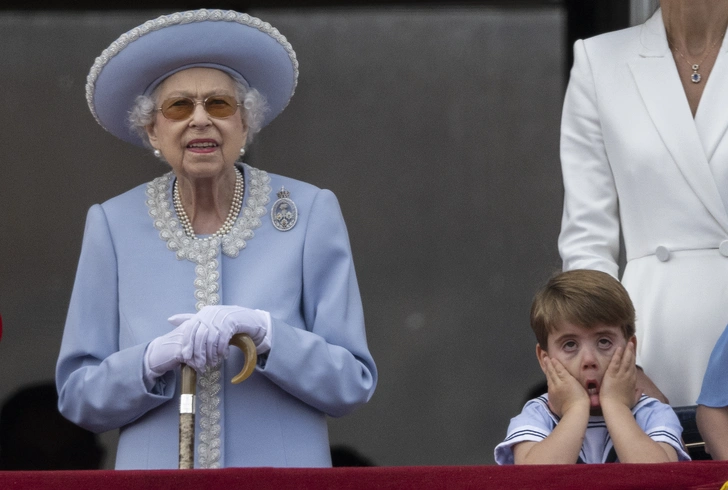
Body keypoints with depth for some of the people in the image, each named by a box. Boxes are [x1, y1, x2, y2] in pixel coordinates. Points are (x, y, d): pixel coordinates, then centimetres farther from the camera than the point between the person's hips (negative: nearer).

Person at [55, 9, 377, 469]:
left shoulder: (310, 213, -1)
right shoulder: (113, 225, 2)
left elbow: (352, 383, -2)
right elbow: (78, 394, 2)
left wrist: (263, 332, -18)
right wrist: (155, 359, -15)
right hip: (155, 470, 1)